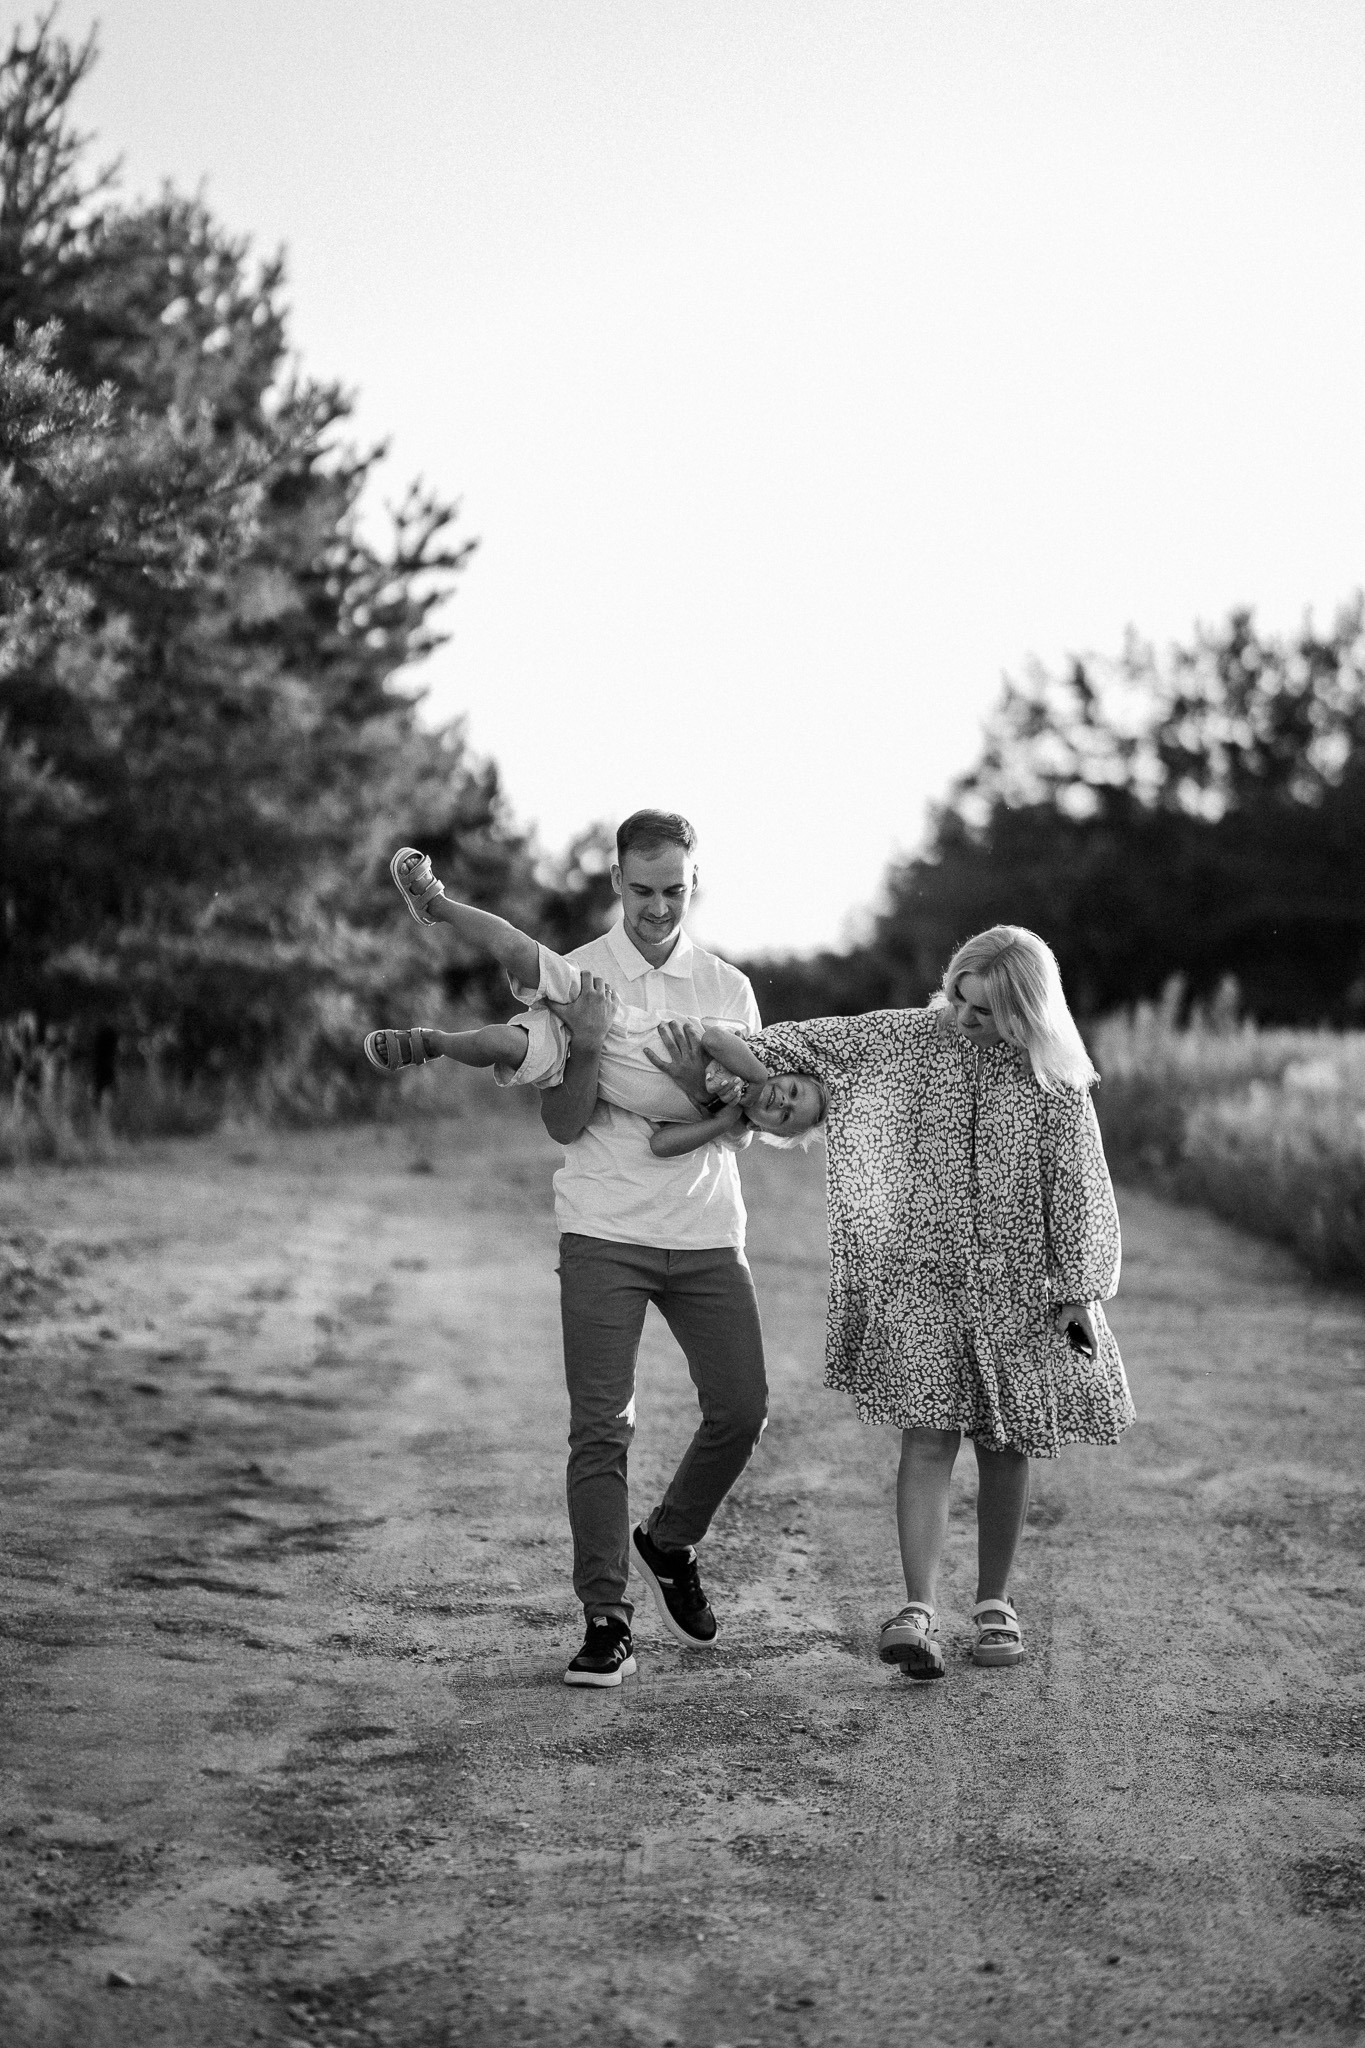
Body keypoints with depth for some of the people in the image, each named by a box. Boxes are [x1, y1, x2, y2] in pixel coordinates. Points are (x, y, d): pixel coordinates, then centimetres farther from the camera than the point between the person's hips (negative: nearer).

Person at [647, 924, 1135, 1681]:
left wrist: (1080, 1292, -5)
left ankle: (994, 1603, 22)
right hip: (923, 1277, 0)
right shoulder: (909, 1037, 0)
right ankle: (917, 1611, -15)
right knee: (927, 1438, -10)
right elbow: (811, 1043, -2)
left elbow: (1079, 1191, -2)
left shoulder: (1055, 1084, -4)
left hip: (1017, 1290, 0)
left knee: (1005, 1447, 7)